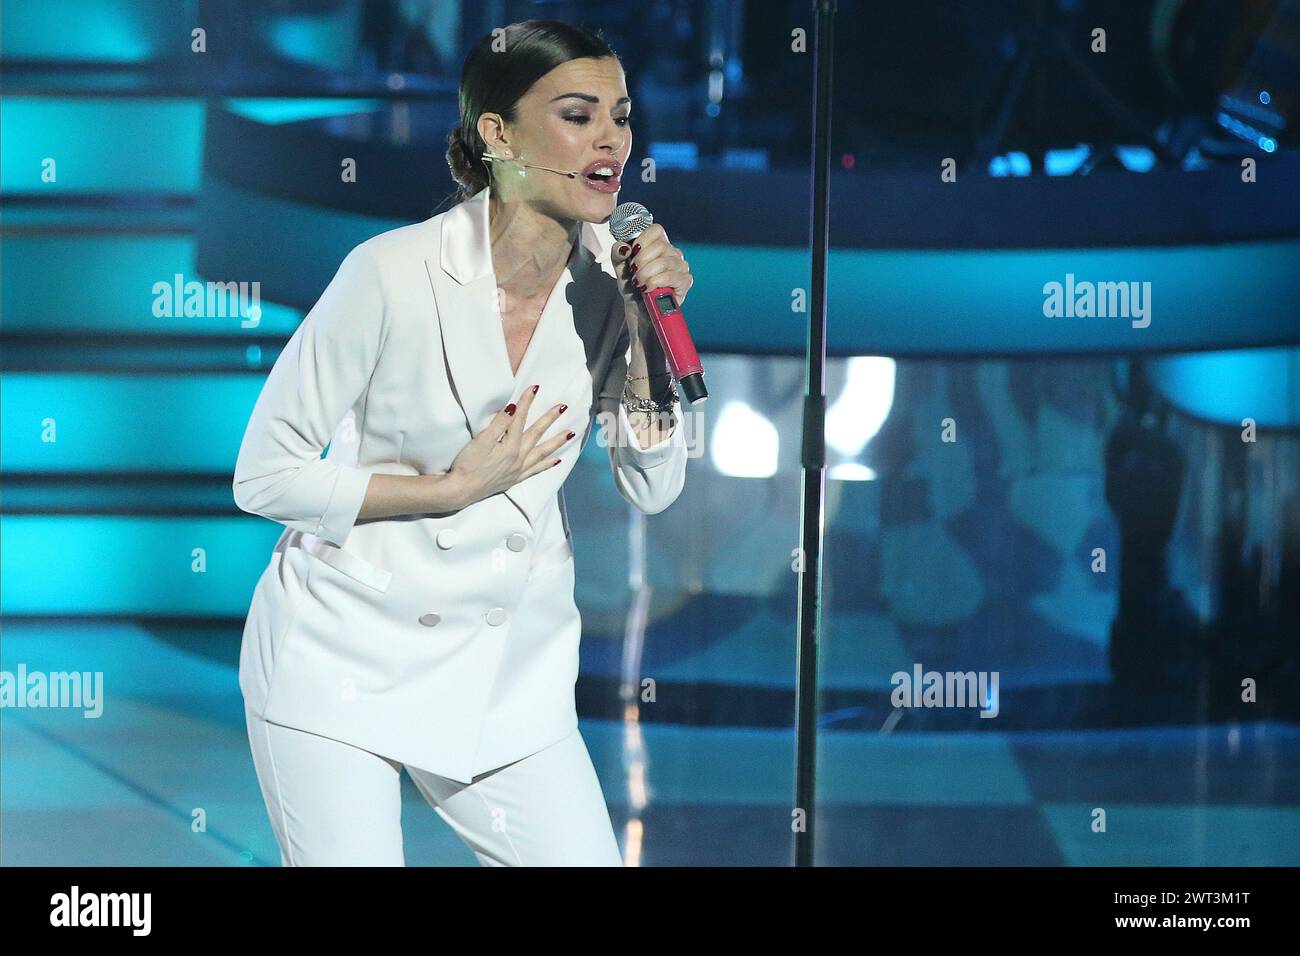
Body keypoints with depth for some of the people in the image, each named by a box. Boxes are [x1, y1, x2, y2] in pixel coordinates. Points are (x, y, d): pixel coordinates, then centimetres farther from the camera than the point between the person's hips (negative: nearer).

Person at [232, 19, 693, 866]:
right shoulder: (396, 273, -19)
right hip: (346, 659, -5)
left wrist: (647, 332, -13)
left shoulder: (611, 277, -4)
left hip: (509, 669, 5)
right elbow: (265, 477, -13)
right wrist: (455, 488, -17)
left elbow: (653, 491, -1)